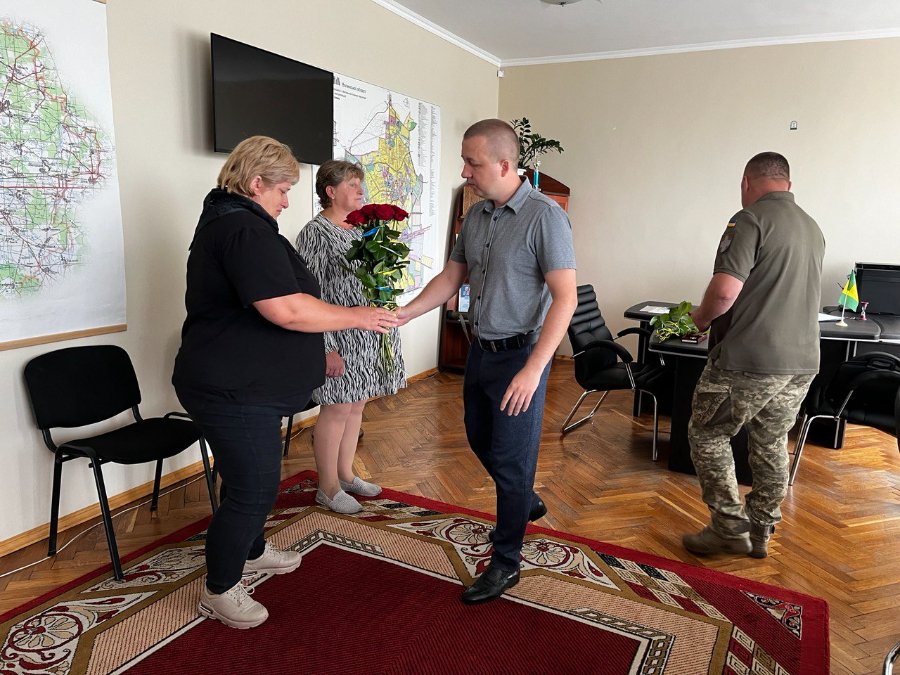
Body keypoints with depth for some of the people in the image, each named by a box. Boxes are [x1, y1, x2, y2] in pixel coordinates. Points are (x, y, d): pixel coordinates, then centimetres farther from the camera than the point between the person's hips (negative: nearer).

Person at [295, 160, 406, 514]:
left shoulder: (358, 229, 13)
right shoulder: (315, 232, -12)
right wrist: (325, 348, -21)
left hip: (368, 336, 8)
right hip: (339, 338, -8)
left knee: (355, 406, 15)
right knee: (337, 410, 0)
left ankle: (345, 474, 31)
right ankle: (327, 488, 16)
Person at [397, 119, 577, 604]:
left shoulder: (544, 215, -18)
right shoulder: (476, 215, 6)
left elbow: (565, 297, -21)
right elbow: (451, 277, 12)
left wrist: (533, 369, -26)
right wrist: (404, 314, 0)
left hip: (520, 356, -8)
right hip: (480, 350, 8)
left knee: (511, 459, 2)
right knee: (480, 440, 22)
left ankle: (505, 563, 20)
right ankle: (526, 503, 49)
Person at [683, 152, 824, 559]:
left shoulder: (751, 219, -11)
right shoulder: (813, 229, 15)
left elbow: (725, 291, -22)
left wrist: (701, 318, -2)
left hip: (749, 361, -8)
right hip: (802, 361, 8)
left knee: (708, 435, 8)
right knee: (772, 445, 17)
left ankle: (730, 529, 10)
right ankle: (761, 533, 28)